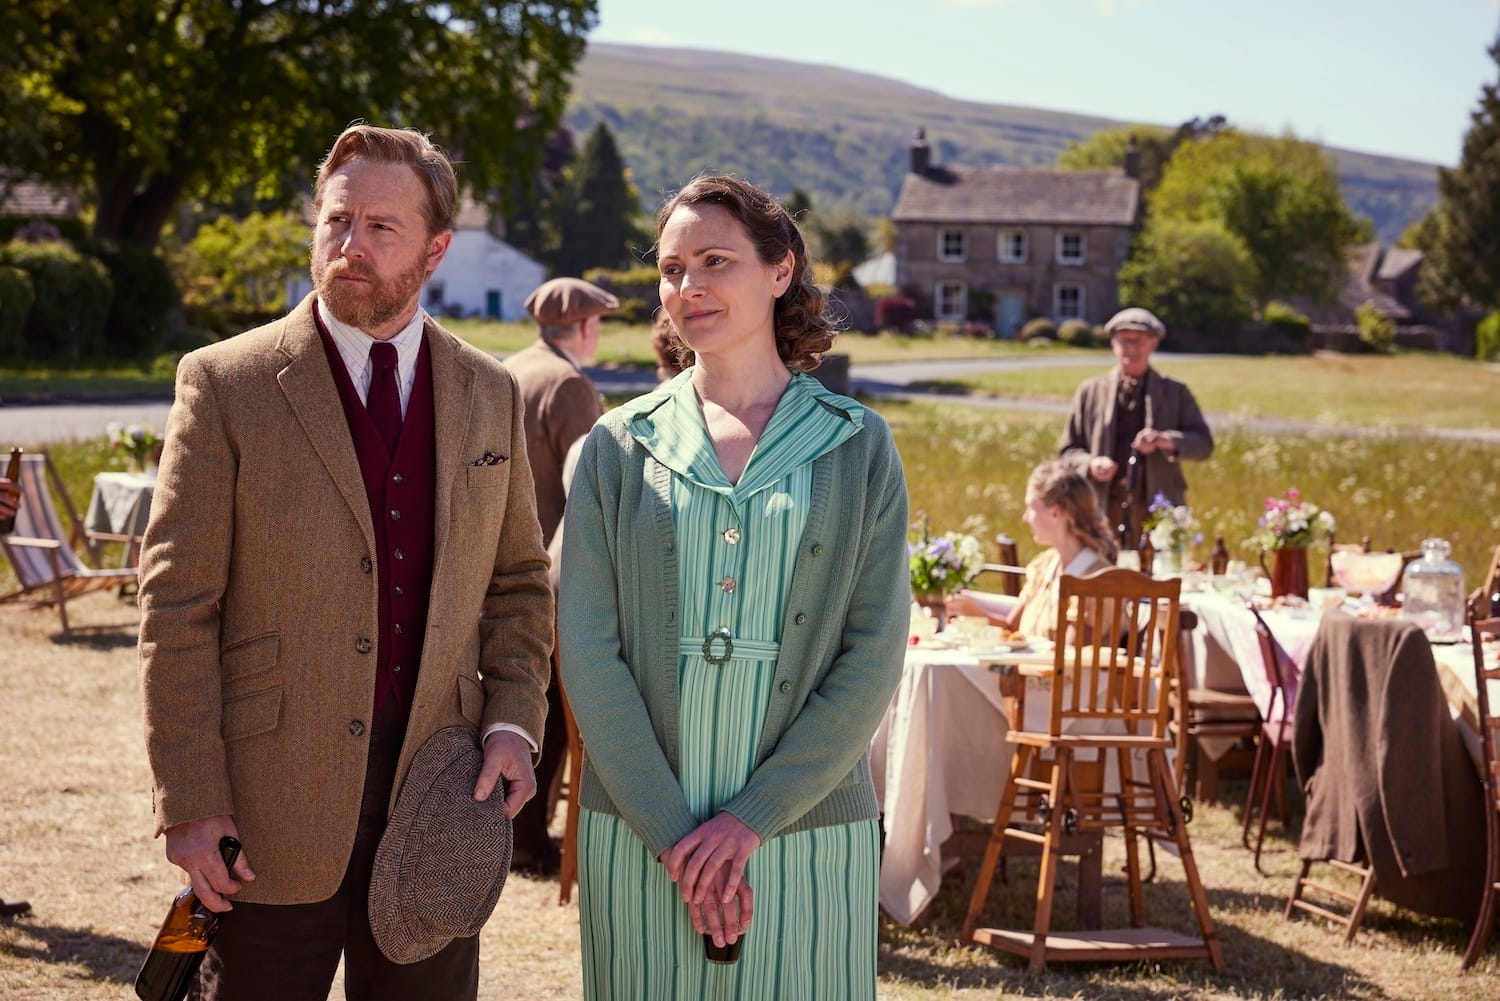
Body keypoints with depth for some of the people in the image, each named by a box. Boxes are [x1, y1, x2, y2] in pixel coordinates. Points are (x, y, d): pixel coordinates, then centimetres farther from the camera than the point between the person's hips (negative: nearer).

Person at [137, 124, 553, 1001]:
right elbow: (176, 609, -6)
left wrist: (514, 722, -2)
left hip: (436, 796, 3)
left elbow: (520, 580, 15)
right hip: (271, 809, -3)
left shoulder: (490, 395, 8)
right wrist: (190, 802, -11)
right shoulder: (226, 386, -4)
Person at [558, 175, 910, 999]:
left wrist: (752, 817, -11)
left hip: (805, 831, 0)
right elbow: (589, 652, -2)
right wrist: (673, 835, -11)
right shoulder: (617, 446, 5)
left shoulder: (857, 447, 3)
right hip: (636, 832, 1)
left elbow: (873, 658, -3)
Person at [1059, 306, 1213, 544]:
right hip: (1104, 511, 0)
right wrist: (1090, 465, -10)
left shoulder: (1176, 393, 11)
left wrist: (1166, 440, -17)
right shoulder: (1090, 392, 12)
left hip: (1159, 513, 0)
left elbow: (1203, 444, 3)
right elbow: (1067, 450, 13)